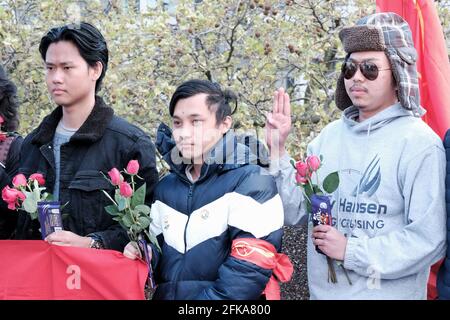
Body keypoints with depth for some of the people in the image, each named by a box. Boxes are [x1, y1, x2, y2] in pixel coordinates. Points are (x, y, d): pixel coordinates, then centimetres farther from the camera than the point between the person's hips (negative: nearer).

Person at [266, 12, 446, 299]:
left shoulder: (418, 143, -13)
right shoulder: (330, 136, 3)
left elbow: (427, 240, -18)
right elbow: (295, 213, 3)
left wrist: (350, 251, -17)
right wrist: (277, 150, -6)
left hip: (386, 293, -5)